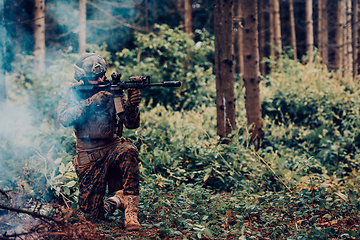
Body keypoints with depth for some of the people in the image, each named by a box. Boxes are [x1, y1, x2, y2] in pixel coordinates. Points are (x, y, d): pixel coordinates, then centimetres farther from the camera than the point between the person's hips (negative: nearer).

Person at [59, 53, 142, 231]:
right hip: (88, 157, 0)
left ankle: (130, 214, -31)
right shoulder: (72, 93, 1)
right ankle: (115, 202, 26)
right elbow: (65, 119, -17)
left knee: (128, 151, -38)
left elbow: (132, 124, -5)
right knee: (93, 214, -8)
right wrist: (91, 102, -26)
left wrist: (132, 104, -27)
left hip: (112, 147, 0)